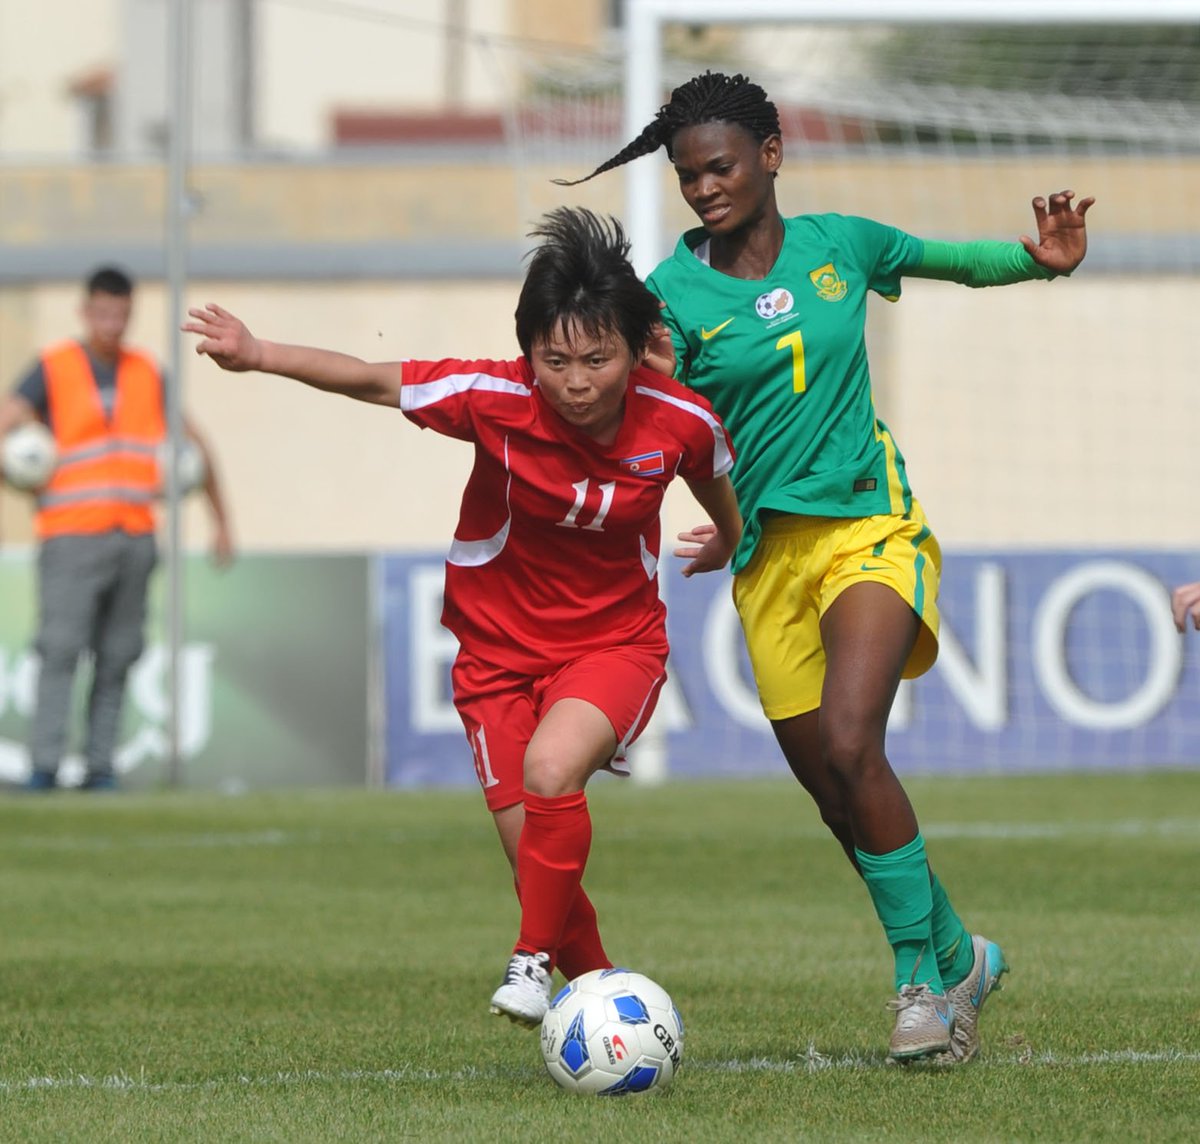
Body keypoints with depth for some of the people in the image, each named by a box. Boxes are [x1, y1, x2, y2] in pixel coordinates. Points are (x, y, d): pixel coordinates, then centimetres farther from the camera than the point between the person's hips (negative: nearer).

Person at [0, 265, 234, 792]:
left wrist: (221, 522, 18)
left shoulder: (147, 375, 12)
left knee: (117, 658, 1)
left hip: (134, 536, 4)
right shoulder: (52, 370, 1)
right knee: (61, 651, -12)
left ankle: (99, 767, 4)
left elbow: (195, 445, 20)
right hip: (71, 536, -4)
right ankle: (44, 767, -16)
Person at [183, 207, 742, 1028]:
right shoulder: (493, 399, -21)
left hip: (615, 643, -1)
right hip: (500, 645, 1)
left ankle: (536, 960, -14)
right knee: (540, 862, -3)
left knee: (550, 767, -31)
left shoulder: (681, 421, -17)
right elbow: (373, 381, -10)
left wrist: (728, 542, 26)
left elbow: (718, 479, 7)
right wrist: (258, 355, -18)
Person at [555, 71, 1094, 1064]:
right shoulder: (675, 292, -2)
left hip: (869, 526, -2)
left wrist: (1040, 257, 3)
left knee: (847, 747, -23)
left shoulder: (836, 244, 3)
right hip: (770, 554, 2)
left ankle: (922, 978, -10)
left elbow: (952, 259, 20)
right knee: (835, 793, 5)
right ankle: (956, 958, 26)